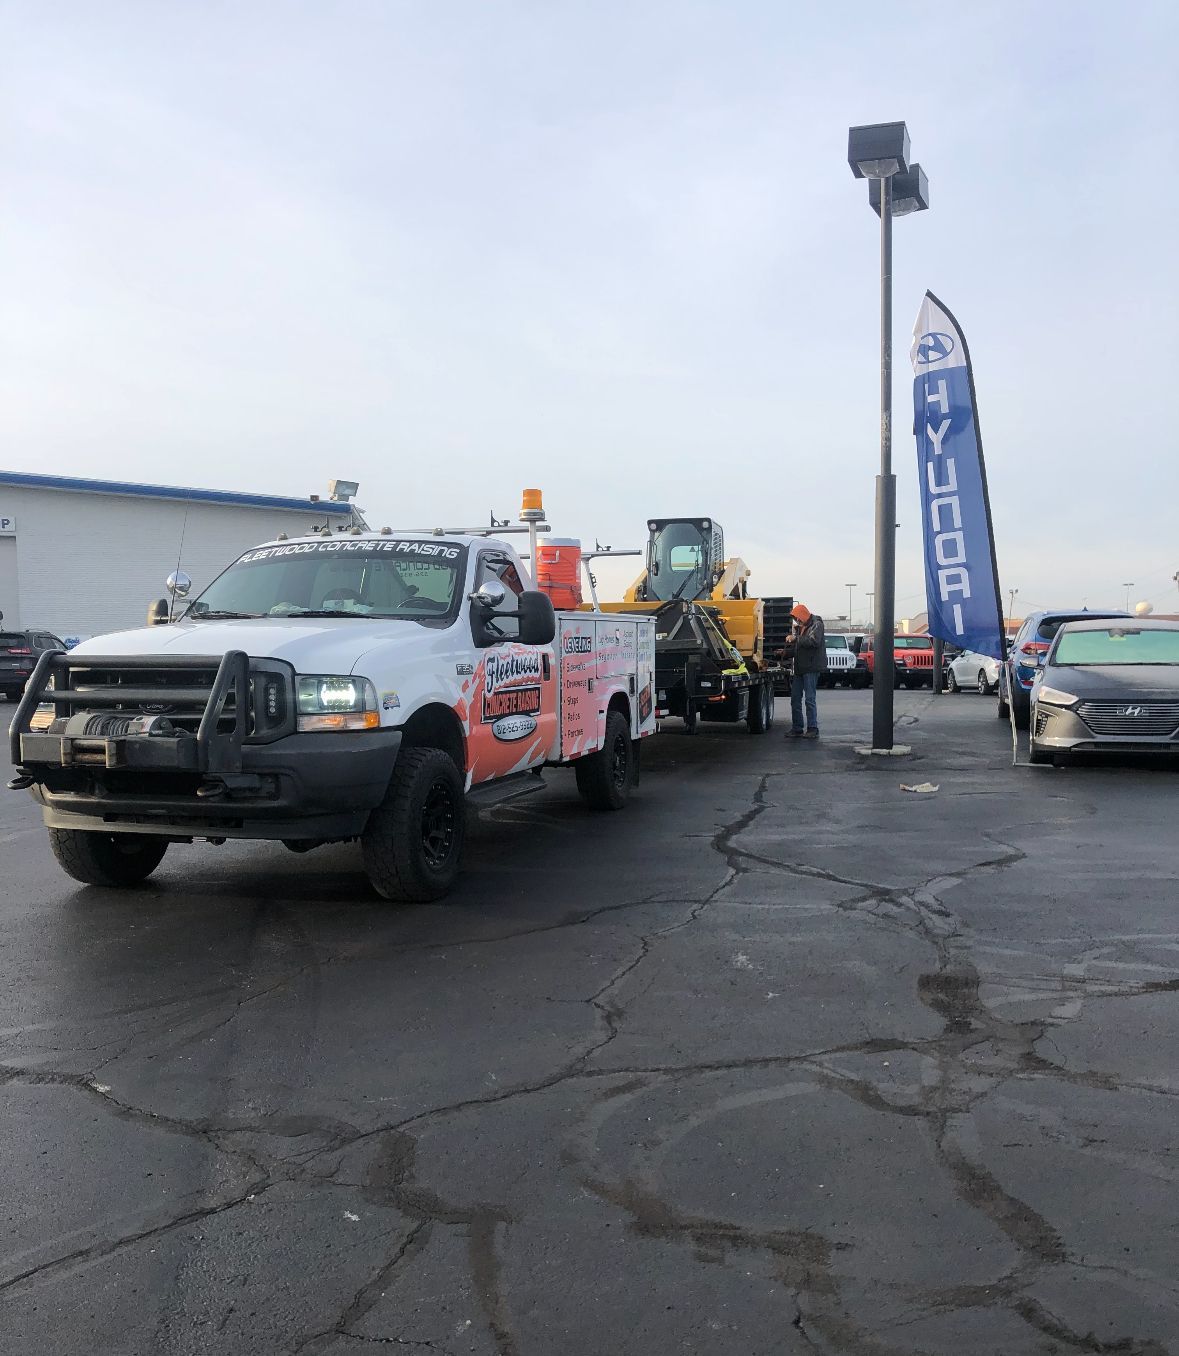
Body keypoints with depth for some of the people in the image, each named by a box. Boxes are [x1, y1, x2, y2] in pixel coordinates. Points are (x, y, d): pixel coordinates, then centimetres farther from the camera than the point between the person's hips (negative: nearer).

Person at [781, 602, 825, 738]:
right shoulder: (799, 628, 20)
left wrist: (796, 639, -18)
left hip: (811, 667, -9)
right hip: (800, 668, 9)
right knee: (795, 698, 7)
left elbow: (814, 641, -23)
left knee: (810, 699, -8)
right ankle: (797, 728, 13)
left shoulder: (816, 625, -5)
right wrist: (786, 652, 6)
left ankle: (813, 729, -2)